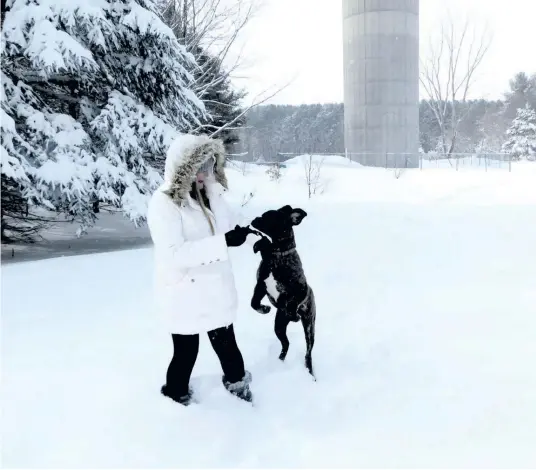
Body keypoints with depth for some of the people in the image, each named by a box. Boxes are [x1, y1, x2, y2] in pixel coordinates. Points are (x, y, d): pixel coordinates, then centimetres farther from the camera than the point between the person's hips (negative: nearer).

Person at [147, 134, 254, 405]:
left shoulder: (211, 192, 0)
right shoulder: (163, 203, -21)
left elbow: (230, 226, 11)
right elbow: (173, 254, -31)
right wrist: (224, 242, -35)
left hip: (215, 289, 6)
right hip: (184, 295, -6)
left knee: (226, 342, 22)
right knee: (186, 353, 11)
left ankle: (236, 381, 47)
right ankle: (177, 398, 36)